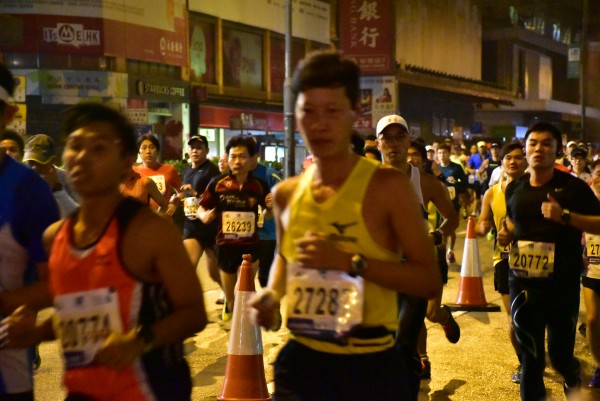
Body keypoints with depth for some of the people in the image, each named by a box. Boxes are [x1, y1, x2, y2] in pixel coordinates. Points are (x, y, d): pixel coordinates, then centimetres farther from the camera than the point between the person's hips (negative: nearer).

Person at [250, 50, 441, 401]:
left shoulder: (388, 186, -11)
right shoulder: (286, 194, 3)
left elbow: (429, 281, -14)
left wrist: (351, 261, -22)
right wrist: (272, 293, 3)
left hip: (371, 367, -4)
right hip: (301, 362, 4)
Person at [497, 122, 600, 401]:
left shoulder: (573, 186, -7)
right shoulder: (514, 188, 5)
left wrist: (566, 217, -23)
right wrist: (505, 234, 3)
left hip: (562, 282, -3)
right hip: (523, 280, 3)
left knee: (560, 352, 7)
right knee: (530, 354, 9)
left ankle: (572, 376, 42)